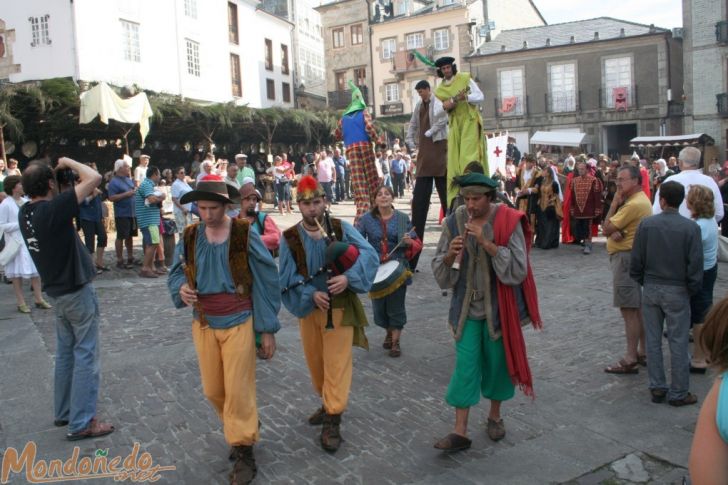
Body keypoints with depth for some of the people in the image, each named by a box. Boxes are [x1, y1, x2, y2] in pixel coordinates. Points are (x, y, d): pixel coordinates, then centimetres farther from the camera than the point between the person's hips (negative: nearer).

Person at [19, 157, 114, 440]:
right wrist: (67, 162, -11)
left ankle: (64, 413, 29)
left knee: (65, 352, 19)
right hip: (77, 290, -8)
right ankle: (81, 423, 3)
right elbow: (94, 178, -27)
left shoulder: (26, 213, 0)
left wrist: (64, 188, 3)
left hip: (57, 290, 9)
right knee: (86, 355, -1)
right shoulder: (52, 208, -24)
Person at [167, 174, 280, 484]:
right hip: (203, 324, 5)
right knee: (213, 391, 14)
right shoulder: (190, 237, -1)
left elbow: (266, 282, -8)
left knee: (238, 390, 0)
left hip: (238, 323, -4)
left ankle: (244, 452, 17)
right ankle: (244, 427, 40)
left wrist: (268, 329, -8)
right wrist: (181, 288, -15)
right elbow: (176, 272, 11)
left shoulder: (245, 235, -13)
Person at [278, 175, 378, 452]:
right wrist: (311, 294, -21)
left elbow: (369, 254, -15)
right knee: (315, 361, 16)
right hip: (308, 307, 3)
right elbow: (288, 277, -7)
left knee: (337, 363, -2)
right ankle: (329, 403, 38)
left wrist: (348, 277, -30)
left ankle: (332, 421, 6)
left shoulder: (341, 228, -8)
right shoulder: (290, 238, -5)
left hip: (339, 307, -2)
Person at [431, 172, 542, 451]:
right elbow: (441, 271, 0)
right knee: (465, 365, -1)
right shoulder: (454, 222, -3)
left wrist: (487, 243, -26)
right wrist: (450, 254, -22)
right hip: (467, 306, 1)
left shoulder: (508, 222, -11)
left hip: (499, 307, -1)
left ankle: (495, 415, 35)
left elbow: (518, 269, -18)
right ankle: (460, 431, 5)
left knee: (497, 361, 12)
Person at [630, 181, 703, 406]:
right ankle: (678, 393, 15)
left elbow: (636, 260, -4)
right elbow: (695, 264, -10)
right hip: (677, 291, -2)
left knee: (653, 340, 12)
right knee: (678, 342, 7)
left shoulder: (646, 224, -7)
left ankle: (657, 388, 20)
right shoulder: (691, 227, -11)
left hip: (651, 289, 2)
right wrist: (692, 289, 4)